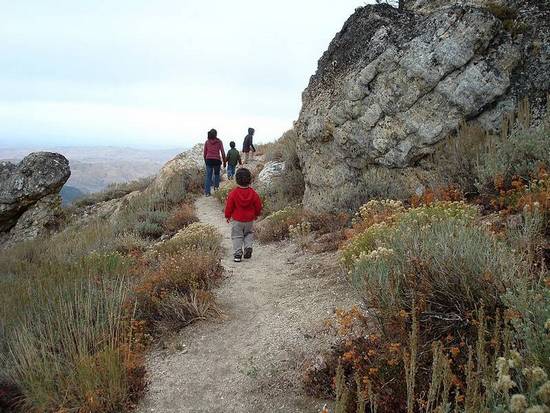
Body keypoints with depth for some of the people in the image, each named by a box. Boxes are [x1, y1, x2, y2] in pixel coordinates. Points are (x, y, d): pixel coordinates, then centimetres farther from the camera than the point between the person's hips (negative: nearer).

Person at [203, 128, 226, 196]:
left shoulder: (207, 142, 4)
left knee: (208, 176, 2)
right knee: (217, 174, 24)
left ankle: (207, 192, -2)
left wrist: (205, 161, 20)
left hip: (209, 160, 2)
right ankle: (216, 186, 21)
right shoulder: (219, 142, -2)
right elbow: (222, 153, -3)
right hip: (217, 160, -1)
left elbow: (204, 153, 8)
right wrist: (224, 162, 5)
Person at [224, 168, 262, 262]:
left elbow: (229, 206, -7)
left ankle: (237, 253, -1)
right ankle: (248, 247, 4)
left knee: (237, 236, 6)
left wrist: (228, 216, 9)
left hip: (237, 220, -2)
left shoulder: (233, 193, -13)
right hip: (249, 220, 2)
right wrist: (256, 214, 22)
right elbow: (258, 206, 3)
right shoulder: (253, 193, -6)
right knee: (249, 233, 23)